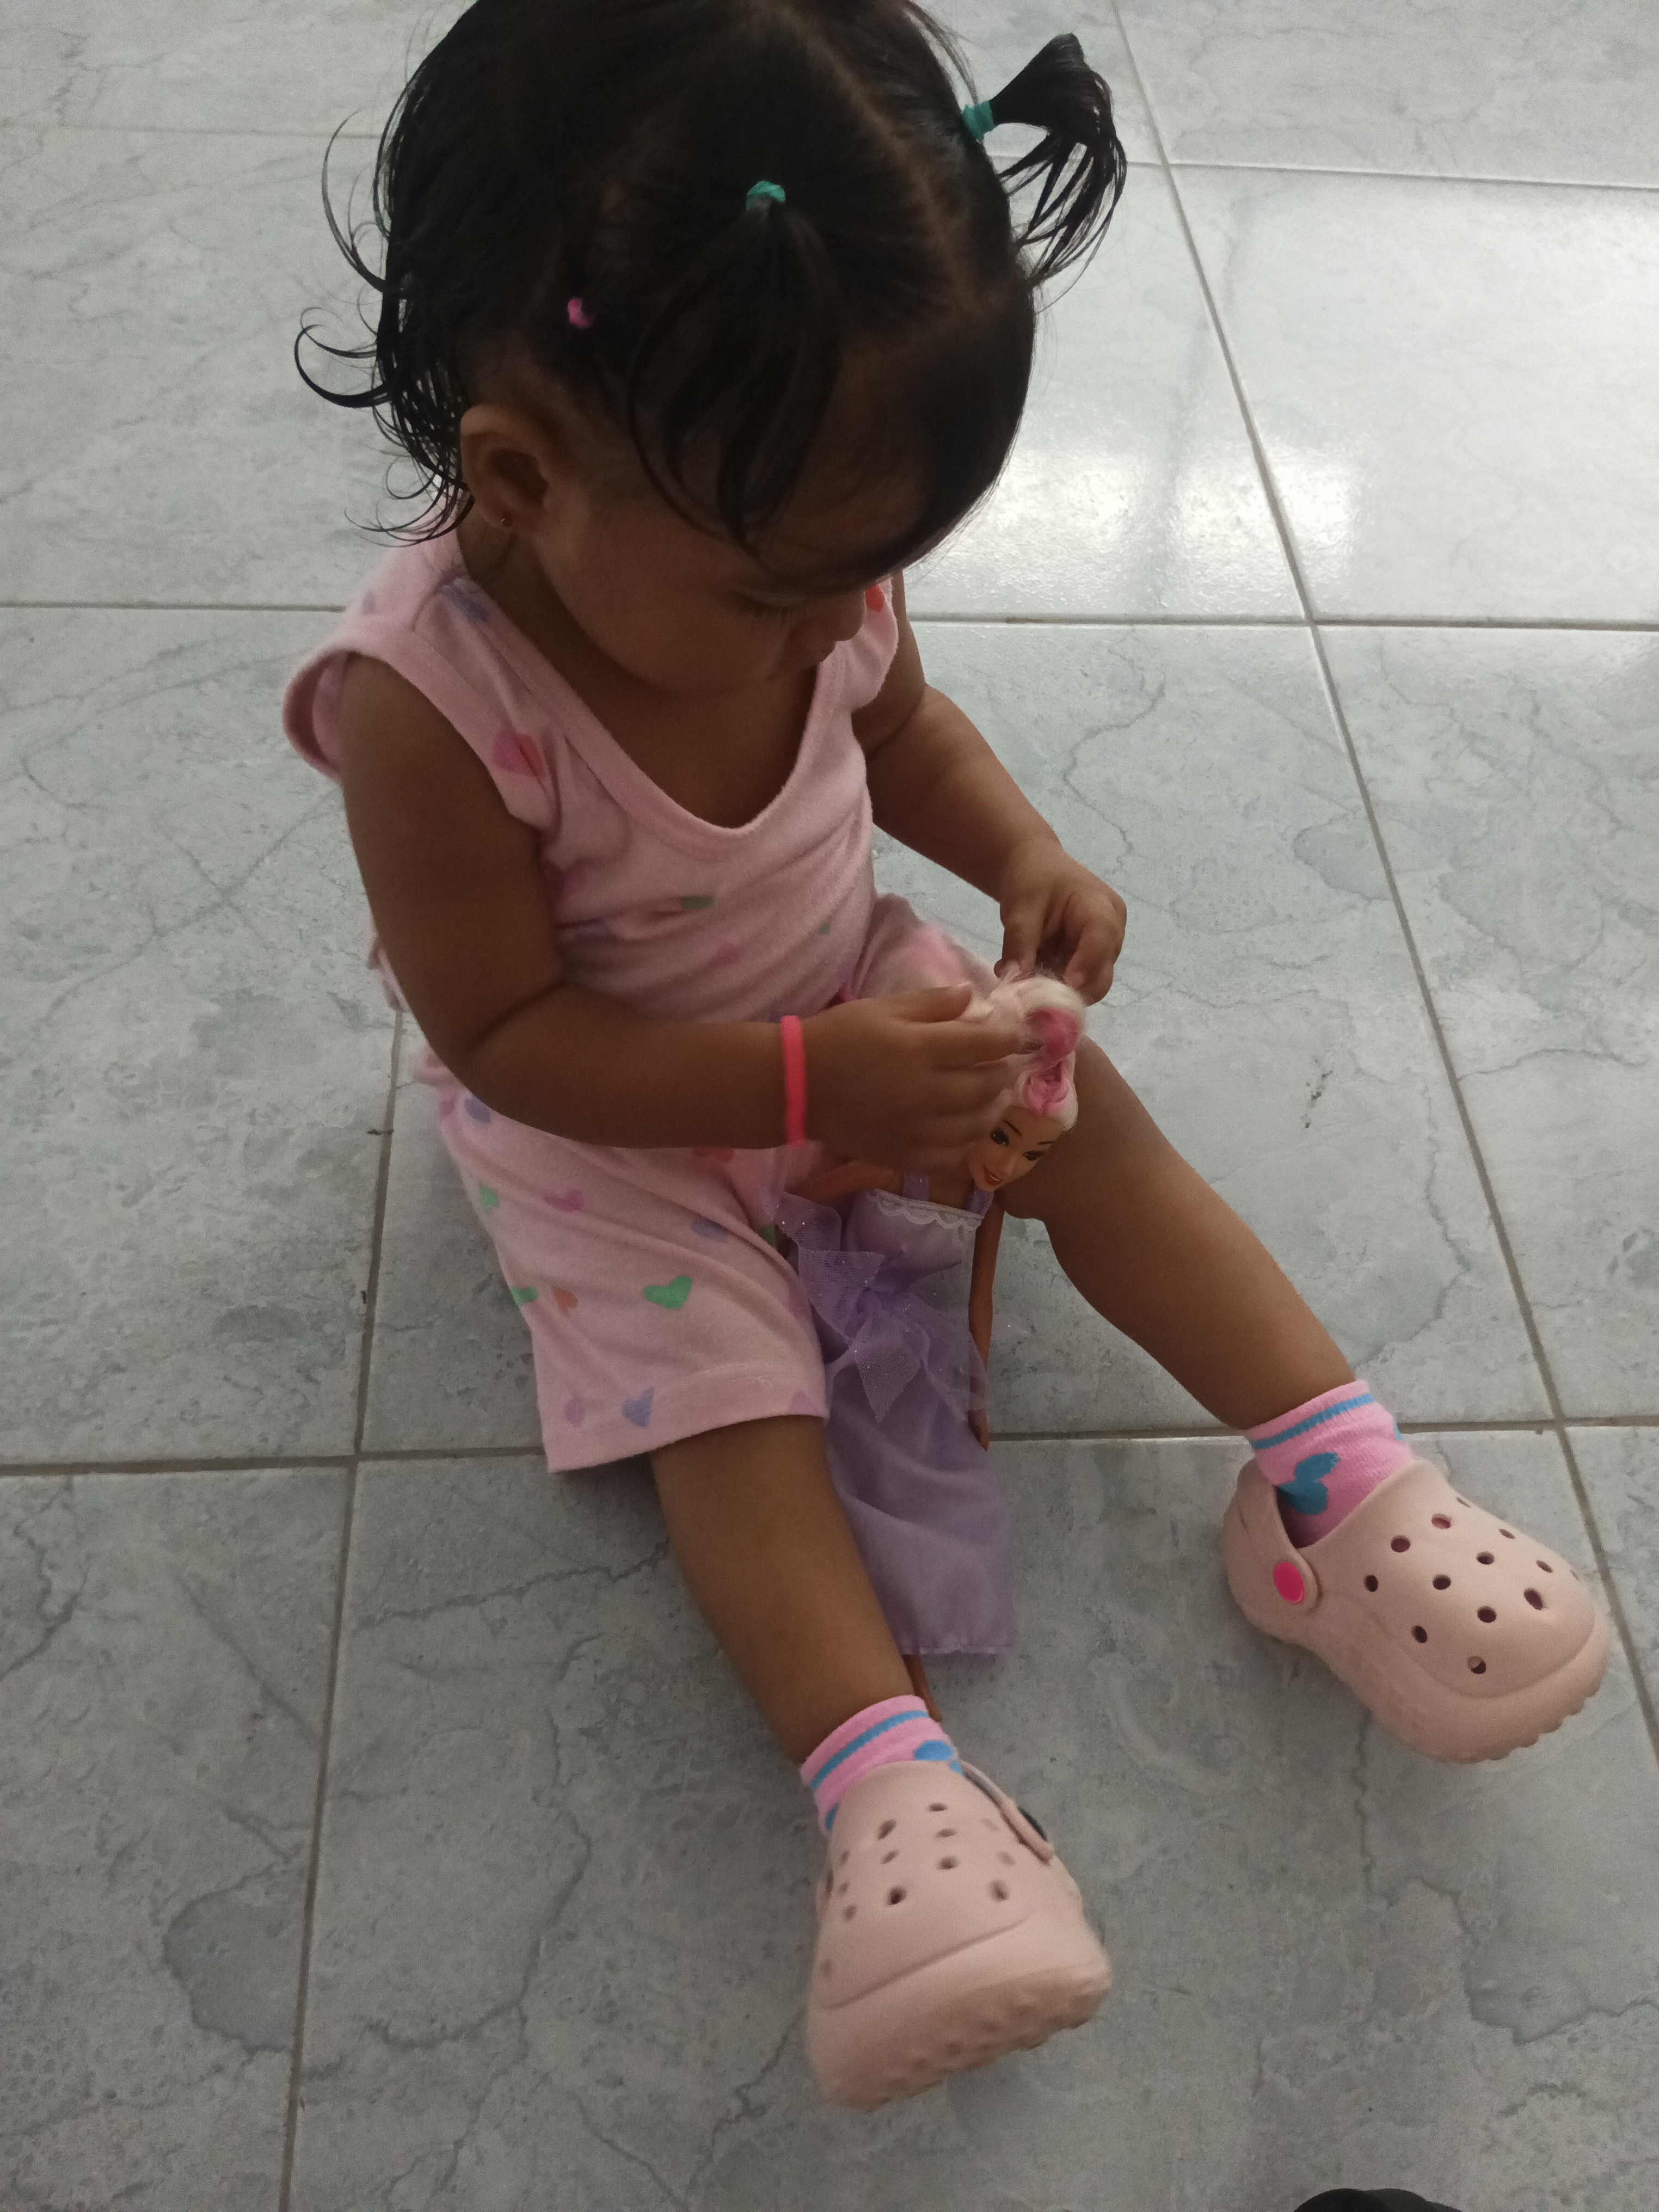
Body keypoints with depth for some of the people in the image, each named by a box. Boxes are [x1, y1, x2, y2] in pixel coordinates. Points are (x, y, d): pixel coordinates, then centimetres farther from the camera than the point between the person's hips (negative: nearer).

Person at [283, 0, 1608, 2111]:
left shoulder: (801, 549, -18)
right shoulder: (433, 702, -34)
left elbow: (900, 720, 4)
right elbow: (506, 1034, -26)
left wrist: (1021, 852, -15)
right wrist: (805, 1079, -33)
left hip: (851, 1000, 5)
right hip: (605, 1115, -4)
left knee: (1095, 1131, -7)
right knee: (717, 1379, -20)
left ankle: (1337, 1483, -4)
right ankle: (888, 1787, -23)